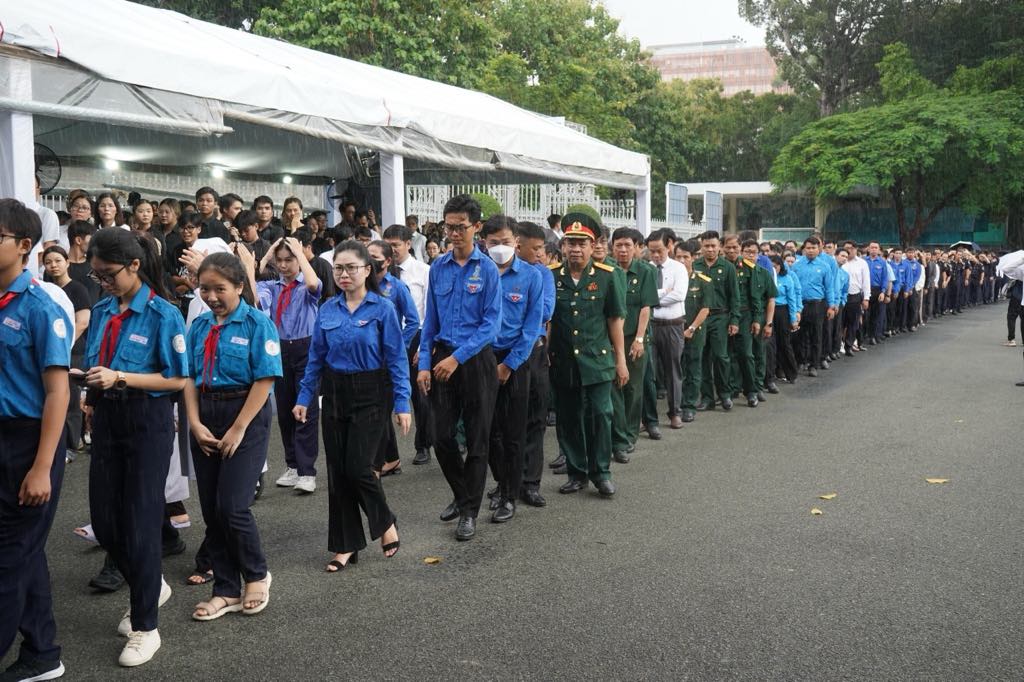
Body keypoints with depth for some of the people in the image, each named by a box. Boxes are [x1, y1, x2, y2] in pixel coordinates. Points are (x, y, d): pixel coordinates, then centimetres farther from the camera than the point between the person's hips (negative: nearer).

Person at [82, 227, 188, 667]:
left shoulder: (162, 315, -11)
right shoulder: (101, 312, 6)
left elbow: (178, 380, -12)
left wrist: (121, 377, -20)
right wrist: (92, 384, -3)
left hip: (148, 423, -6)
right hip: (106, 420, 6)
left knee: (140, 522, 0)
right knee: (104, 522, 10)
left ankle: (145, 628, 13)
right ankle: (151, 587, 35)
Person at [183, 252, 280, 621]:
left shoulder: (257, 324, -8)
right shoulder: (199, 326, 8)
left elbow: (264, 380, -12)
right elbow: (189, 378, 7)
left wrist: (237, 431, -13)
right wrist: (195, 424, -6)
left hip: (245, 415, -5)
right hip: (205, 417, 6)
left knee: (232, 507, -10)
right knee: (211, 511, 9)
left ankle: (257, 575, 17)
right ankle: (226, 590, 23)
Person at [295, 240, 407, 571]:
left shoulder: (382, 308, -8)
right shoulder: (327, 310, 4)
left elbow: (397, 359, -8)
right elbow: (316, 357, 9)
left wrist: (402, 403, -13)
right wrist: (304, 397, 6)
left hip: (371, 395, -4)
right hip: (335, 394, 5)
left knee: (358, 467, -9)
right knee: (337, 471, 6)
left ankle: (385, 523, 20)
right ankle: (346, 546, 18)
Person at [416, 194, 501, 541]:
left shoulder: (487, 269, -8)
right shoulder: (438, 267, 5)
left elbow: (492, 322, -12)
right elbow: (430, 320, 9)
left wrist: (457, 358, -18)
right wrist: (425, 364, 3)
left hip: (476, 359, -4)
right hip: (442, 358, 4)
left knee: (476, 438, 5)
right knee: (442, 436, 7)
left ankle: (469, 512, 17)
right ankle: (462, 494, 31)